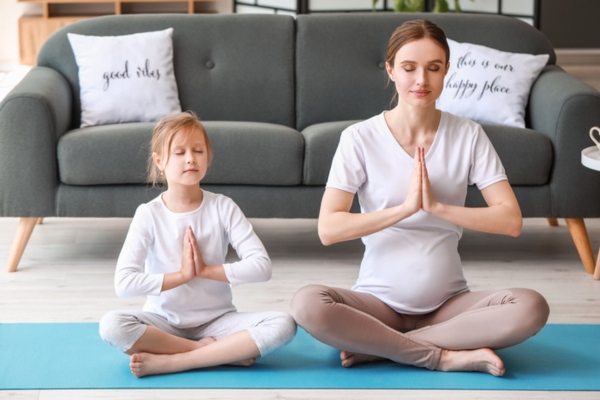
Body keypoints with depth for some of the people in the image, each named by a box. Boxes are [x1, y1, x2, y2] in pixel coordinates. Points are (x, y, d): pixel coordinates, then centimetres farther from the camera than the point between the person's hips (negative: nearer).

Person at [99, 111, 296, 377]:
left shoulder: (223, 208, -2)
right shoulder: (149, 214, -6)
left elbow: (261, 266, -11)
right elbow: (124, 283, -17)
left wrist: (206, 270, -17)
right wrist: (183, 275, -17)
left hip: (216, 319, 1)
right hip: (165, 321, -1)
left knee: (283, 325, -25)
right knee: (111, 326, -31)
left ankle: (167, 361, -25)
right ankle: (224, 352, -21)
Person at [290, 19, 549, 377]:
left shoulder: (468, 136, 0)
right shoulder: (360, 139, -4)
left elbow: (511, 221, -8)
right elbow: (328, 229, -14)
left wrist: (437, 206, -18)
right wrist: (406, 207, -20)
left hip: (448, 303, 2)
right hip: (379, 300, -2)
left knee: (531, 307, -28)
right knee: (308, 304, -32)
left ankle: (377, 346, -19)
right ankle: (448, 356, -21)